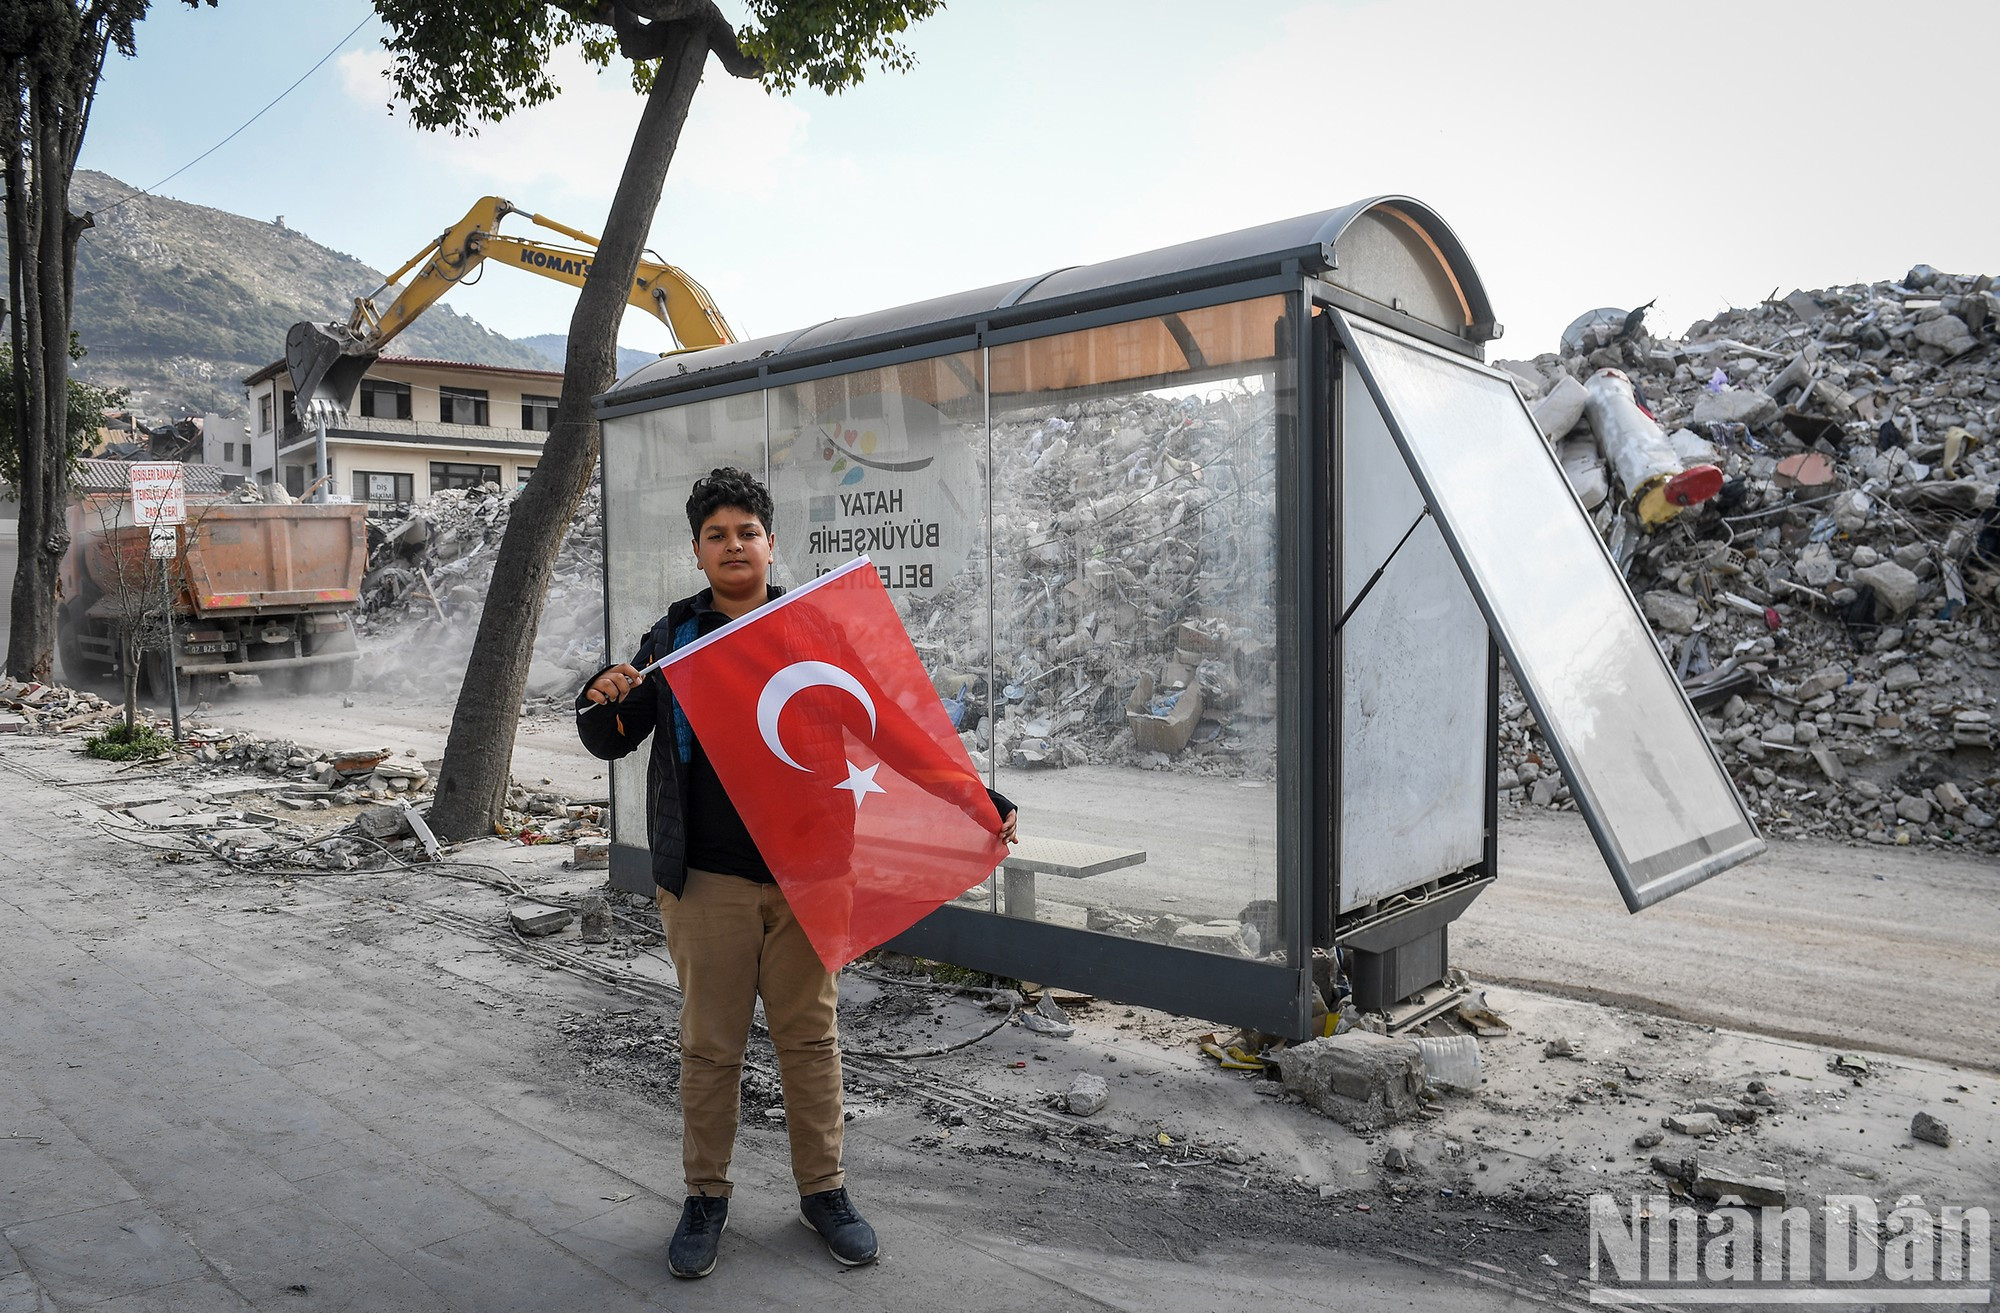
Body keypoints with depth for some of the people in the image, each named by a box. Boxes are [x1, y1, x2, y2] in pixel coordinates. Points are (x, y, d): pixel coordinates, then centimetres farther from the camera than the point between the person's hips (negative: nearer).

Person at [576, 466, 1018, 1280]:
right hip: (707, 878, 0)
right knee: (710, 1043, 8)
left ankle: (823, 1190, 25)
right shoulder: (673, 640, 5)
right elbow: (611, 745, 9)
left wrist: (981, 800, -2)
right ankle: (707, 1196, 26)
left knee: (811, 1035, 9)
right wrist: (603, 702, -15)